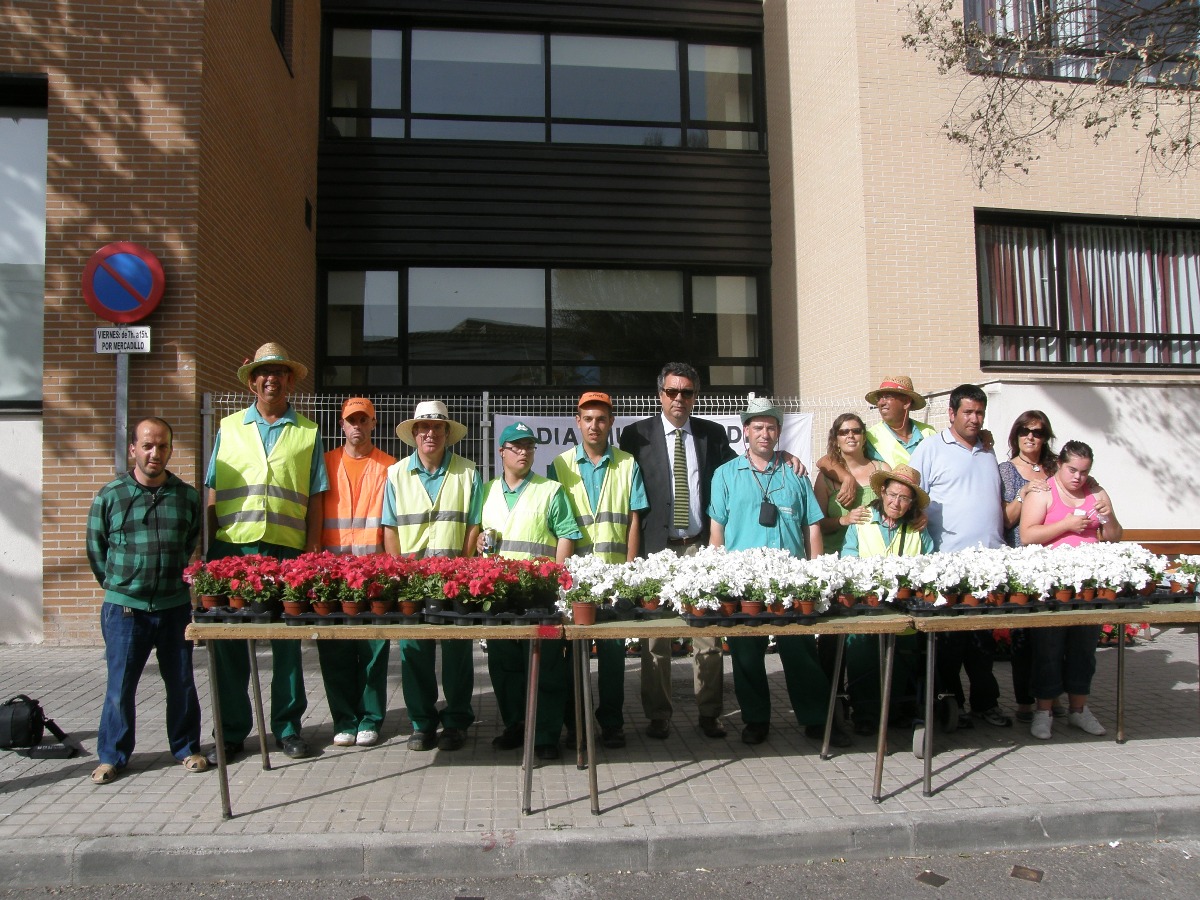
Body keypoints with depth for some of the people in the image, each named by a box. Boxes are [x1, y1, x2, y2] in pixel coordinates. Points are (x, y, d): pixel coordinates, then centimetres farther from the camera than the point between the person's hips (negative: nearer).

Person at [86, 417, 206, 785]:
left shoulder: (187, 496, 4)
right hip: (124, 607, -1)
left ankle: (186, 748, 24)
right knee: (120, 685, 5)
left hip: (175, 606, 2)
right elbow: (96, 549, 6)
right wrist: (120, 587, 8)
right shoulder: (110, 496, -2)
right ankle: (112, 755, 21)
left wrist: (180, 580, 10)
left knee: (181, 682, 9)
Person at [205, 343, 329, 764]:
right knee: (227, 639, 4)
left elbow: (315, 499, 7)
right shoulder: (229, 427, 12)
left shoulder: (307, 433, 9)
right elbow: (213, 492, 10)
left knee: (287, 640, 6)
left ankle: (286, 726, 19)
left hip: (287, 550, -1)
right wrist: (210, 546, 3)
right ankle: (231, 732, 16)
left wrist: (313, 548, -1)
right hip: (232, 545, 1)